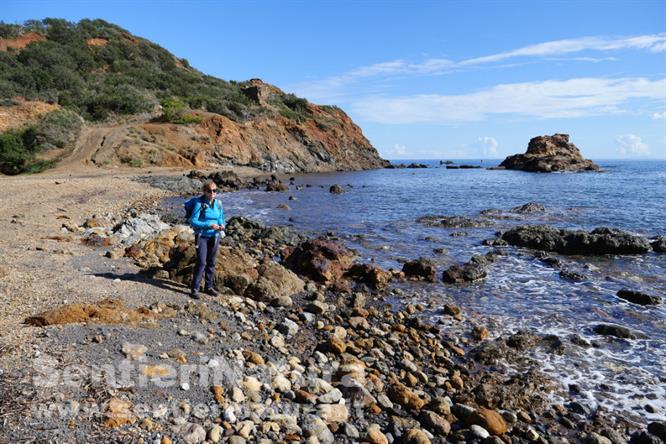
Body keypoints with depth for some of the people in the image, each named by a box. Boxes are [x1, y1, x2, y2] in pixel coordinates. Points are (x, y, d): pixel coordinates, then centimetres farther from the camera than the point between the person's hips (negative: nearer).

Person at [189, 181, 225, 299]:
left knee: (211, 263, 12)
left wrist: (222, 226, -12)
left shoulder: (218, 204, 1)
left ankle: (209, 287, 25)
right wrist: (209, 225, -26)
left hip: (214, 236, 5)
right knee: (201, 262, -10)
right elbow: (193, 221, -16)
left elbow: (221, 218, 11)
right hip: (202, 236, -5)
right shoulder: (199, 203, -13)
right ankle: (194, 289, 0)